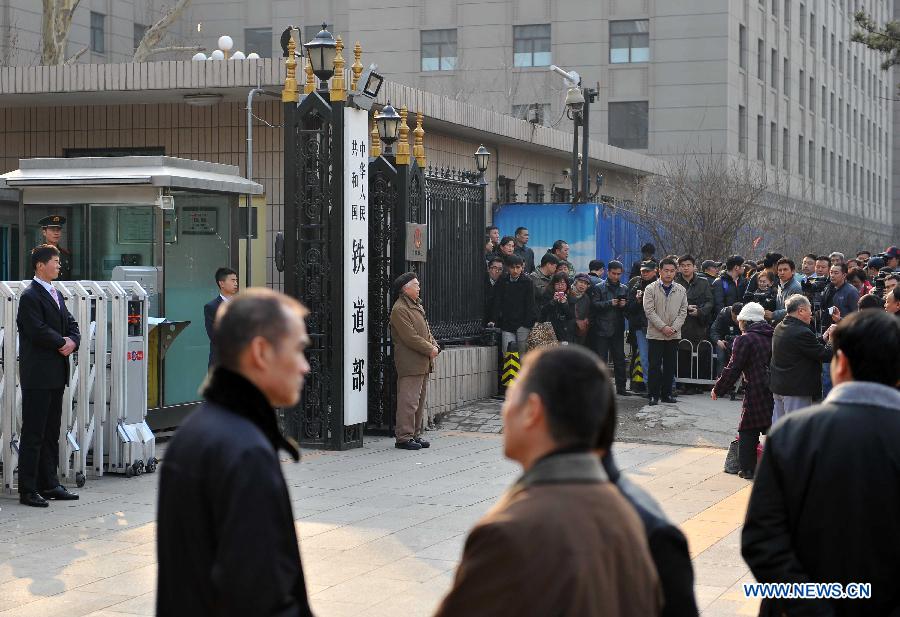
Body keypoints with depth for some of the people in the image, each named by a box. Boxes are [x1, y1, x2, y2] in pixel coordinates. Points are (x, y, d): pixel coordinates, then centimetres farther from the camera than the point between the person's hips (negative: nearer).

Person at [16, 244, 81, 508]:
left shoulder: (56, 294, 17)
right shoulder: (30, 296, -12)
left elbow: (71, 324, 17)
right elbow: (38, 331, -21)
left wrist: (72, 342, -4)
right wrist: (63, 342, -8)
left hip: (56, 374, 9)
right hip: (37, 375, -9)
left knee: (51, 432, 13)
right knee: (33, 433, -5)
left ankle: (49, 485, 20)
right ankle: (28, 490, -1)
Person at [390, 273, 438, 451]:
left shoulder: (417, 306, 19)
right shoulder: (400, 309, -13)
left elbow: (426, 330, 22)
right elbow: (410, 337, -18)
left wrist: (434, 346, 5)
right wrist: (430, 349, -14)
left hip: (423, 363, 10)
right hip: (410, 364, -10)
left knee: (419, 401, 13)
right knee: (409, 401, -9)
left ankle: (415, 434, 20)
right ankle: (403, 437, -6)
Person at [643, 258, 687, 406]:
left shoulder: (681, 290, 8)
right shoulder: (651, 289, -2)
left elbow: (683, 312, 5)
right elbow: (649, 311, -7)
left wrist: (674, 328, -9)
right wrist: (663, 327, -14)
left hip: (674, 335, 3)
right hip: (655, 334, -3)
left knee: (670, 365, 7)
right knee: (654, 365, -3)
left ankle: (666, 394, 14)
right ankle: (654, 394, 3)